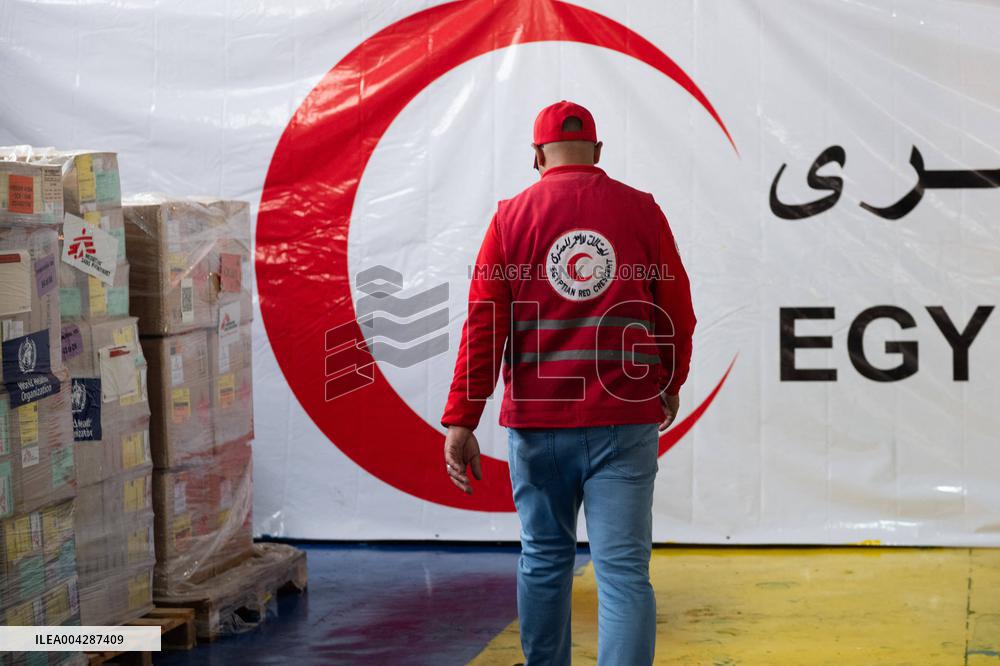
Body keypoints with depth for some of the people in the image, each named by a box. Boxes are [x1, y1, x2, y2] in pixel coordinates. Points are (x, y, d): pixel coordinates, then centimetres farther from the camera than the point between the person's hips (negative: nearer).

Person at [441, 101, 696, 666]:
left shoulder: (512, 217, 3)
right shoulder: (641, 210, 3)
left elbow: (483, 326, -3)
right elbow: (679, 315, 7)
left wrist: (461, 422, -2)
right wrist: (671, 386, 24)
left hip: (537, 422, 1)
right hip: (625, 422, -1)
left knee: (545, 559, 16)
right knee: (624, 571, -3)